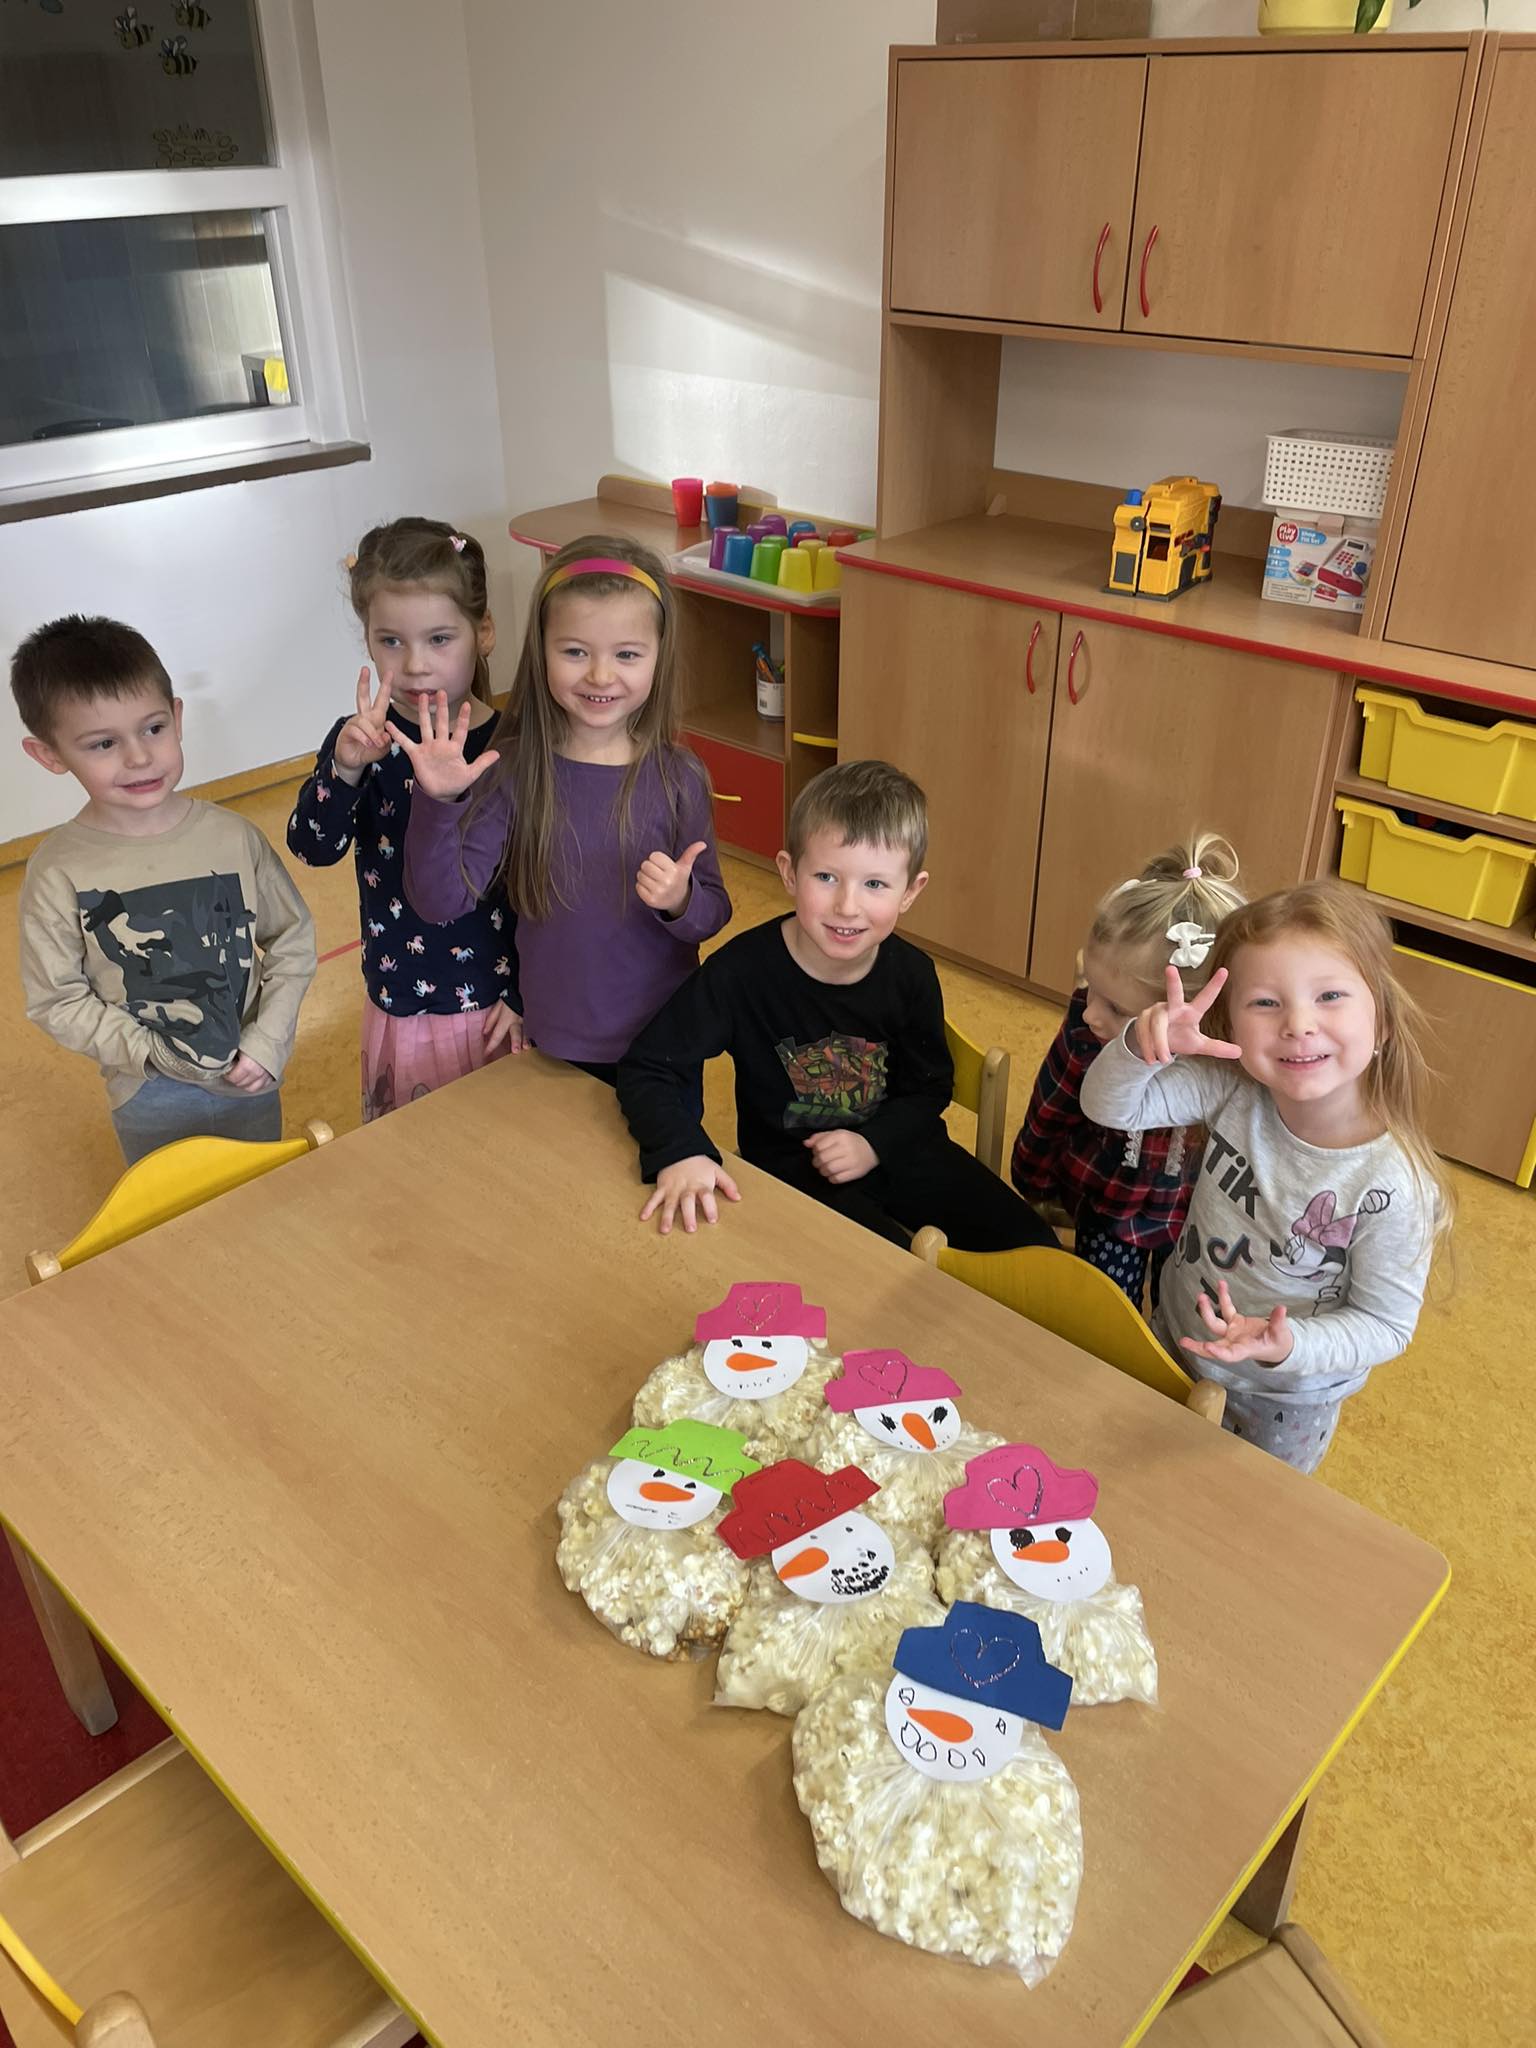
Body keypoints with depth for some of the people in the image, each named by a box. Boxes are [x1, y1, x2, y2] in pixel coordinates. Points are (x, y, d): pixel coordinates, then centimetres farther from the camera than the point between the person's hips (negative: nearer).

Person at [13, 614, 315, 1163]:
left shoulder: (233, 836, -13)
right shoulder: (58, 872, -17)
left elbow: (293, 941, -4)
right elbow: (57, 1001, -11)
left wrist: (267, 1042, -12)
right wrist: (153, 1054, -17)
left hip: (251, 1076, 1)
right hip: (149, 1097, -1)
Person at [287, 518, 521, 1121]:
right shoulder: (363, 740, -7)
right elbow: (313, 848, -19)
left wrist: (524, 993, -4)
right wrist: (345, 767, -37)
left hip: (493, 1008, -1)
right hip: (398, 1008, 2)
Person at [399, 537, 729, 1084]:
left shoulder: (676, 777, -13)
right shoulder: (515, 770, -12)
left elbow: (713, 913, -5)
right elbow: (442, 900, -16)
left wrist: (680, 901, -26)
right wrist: (437, 801, -30)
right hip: (554, 1044, 1)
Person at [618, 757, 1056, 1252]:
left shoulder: (912, 975, -11)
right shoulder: (742, 971, -23)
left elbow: (929, 1087, 2)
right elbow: (648, 1069, -18)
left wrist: (873, 1144, -16)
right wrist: (679, 1151, -36)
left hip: (894, 1147, 4)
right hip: (792, 1167, -3)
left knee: (1032, 1251, -1)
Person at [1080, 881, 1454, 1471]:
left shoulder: (1391, 1185, -31)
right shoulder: (1233, 1091, -22)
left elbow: (1385, 1323, -20)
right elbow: (1109, 1106, -21)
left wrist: (1288, 1345, -38)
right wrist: (1146, 1043, -41)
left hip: (1285, 1403, -3)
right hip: (1178, 1349, 3)